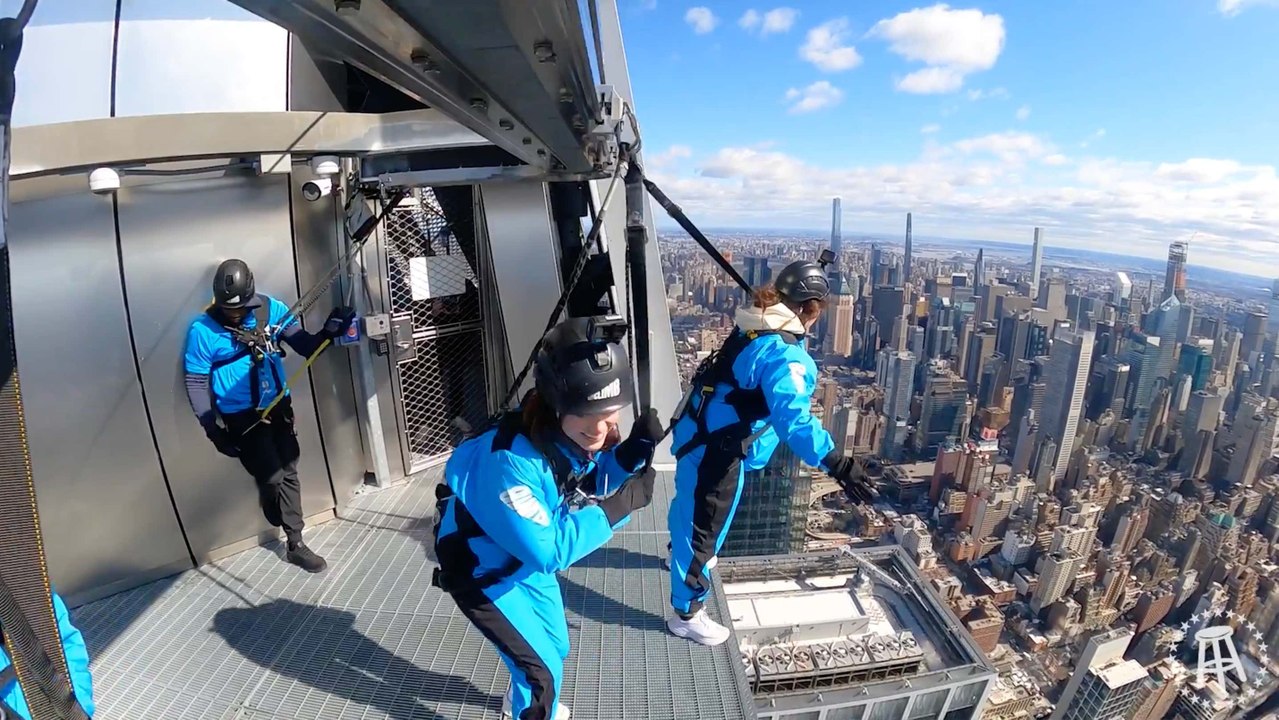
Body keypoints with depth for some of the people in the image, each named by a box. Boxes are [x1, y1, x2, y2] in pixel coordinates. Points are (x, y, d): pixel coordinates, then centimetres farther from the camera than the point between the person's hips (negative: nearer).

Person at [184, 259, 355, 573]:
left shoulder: (270, 309, -7)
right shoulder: (202, 330, -14)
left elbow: (305, 346, -9)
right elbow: (196, 383, -7)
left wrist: (329, 331, -31)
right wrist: (212, 429, -11)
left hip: (279, 407, 4)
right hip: (242, 417, -3)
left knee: (289, 473, 11)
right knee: (272, 477, -4)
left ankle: (295, 545, 26)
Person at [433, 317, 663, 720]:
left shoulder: (573, 434, -20)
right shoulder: (513, 461, -41)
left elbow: (590, 483, -5)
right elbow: (546, 550, -38)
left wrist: (633, 452, -24)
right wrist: (621, 505, -37)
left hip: (526, 559, 7)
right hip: (481, 571, -7)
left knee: (556, 647, 25)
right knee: (542, 668, 2)